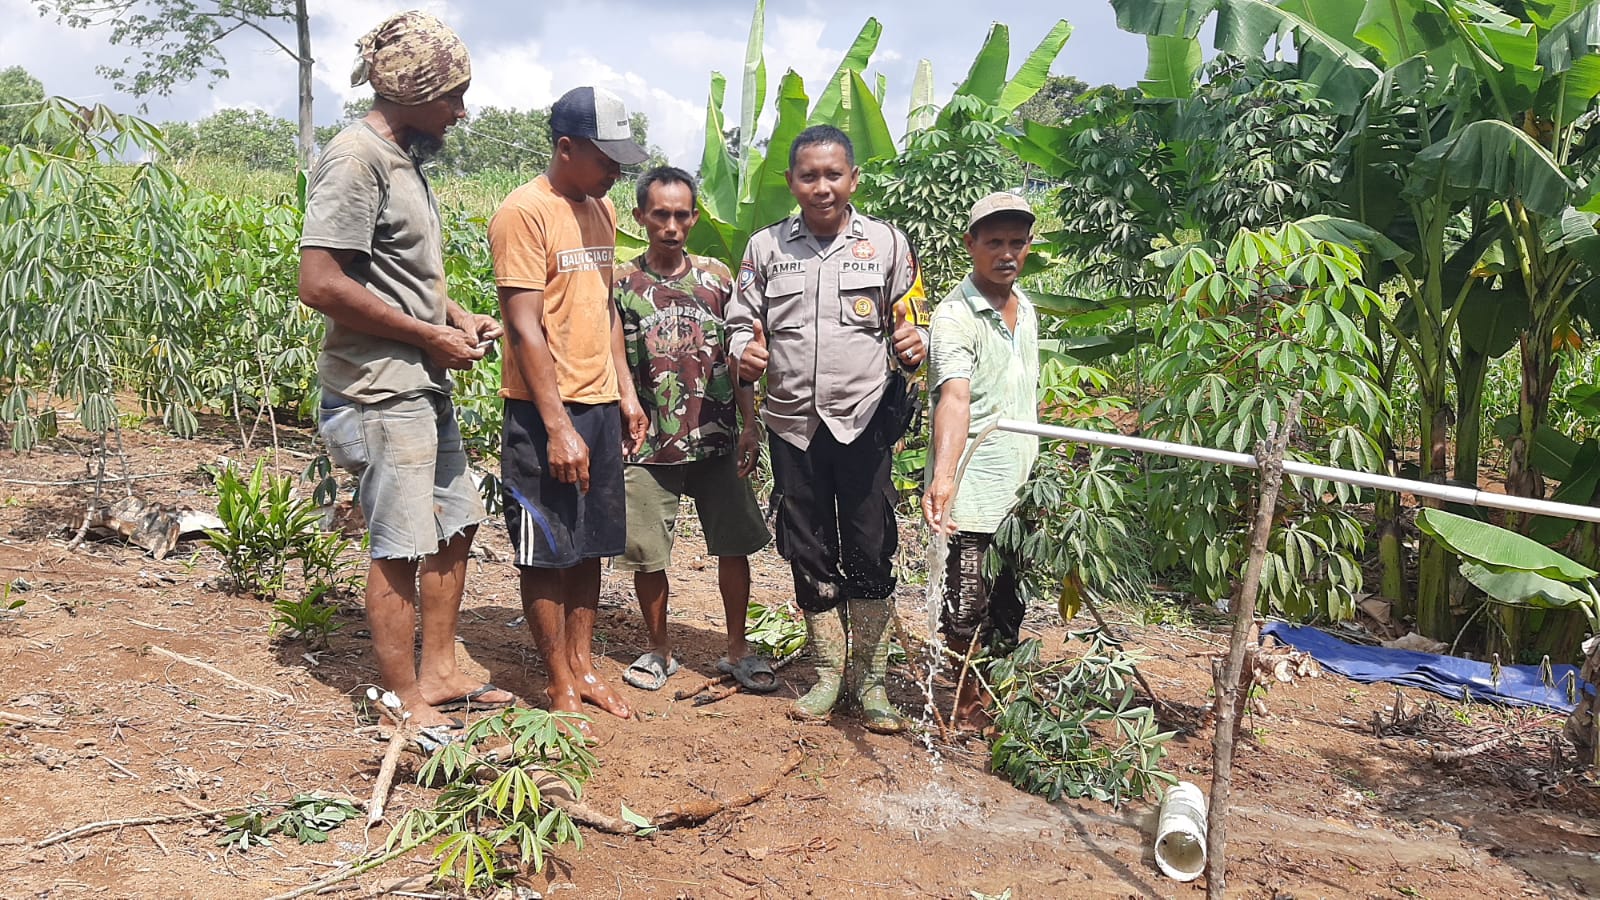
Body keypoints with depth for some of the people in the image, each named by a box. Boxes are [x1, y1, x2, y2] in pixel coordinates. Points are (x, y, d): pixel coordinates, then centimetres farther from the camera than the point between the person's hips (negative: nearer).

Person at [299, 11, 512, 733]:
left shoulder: (404, 159, 14)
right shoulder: (356, 159, -15)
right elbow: (320, 283, -23)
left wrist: (457, 315, 8)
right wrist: (430, 335, -17)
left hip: (426, 388, 10)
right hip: (381, 394, -10)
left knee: (455, 525, 16)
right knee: (403, 549, -1)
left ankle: (439, 673, 29)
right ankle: (407, 705, 13)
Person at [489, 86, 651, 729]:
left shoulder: (601, 210, 12)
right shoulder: (525, 212, -13)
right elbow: (525, 328, -18)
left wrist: (626, 392, 14)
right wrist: (559, 428, -20)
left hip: (601, 404, 8)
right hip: (546, 412, -8)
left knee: (592, 544, 14)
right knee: (548, 553, 3)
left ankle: (582, 665, 27)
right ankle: (560, 686, 15)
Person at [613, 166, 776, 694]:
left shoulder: (717, 277, 5)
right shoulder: (623, 283, 1)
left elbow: (737, 358, 8)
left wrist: (749, 426, 3)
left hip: (717, 439, 1)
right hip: (649, 445, -1)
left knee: (735, 545, 6)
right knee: (646, 555, 6)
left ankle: (737, 651, 23)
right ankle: (659, 650, 27)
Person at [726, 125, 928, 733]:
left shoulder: (887, 243, 4)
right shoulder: (766, 247, 8)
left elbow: (909, 325, 9)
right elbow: (741, 323, 12)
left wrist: (914, 346, -14)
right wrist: (745, 354, -10)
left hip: (866, 420, -2)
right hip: (794, 424, 2)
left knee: (870, 554, -1)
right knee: (811, 556, 10)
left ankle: (871, 679, 13)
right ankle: (827, 673, 24)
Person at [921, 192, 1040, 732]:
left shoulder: (1027, 310, 10)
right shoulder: (955, 316, -15)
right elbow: (953, 398, -32)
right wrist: (942, 476, -46)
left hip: (1022, 489, 7)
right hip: (974, 493, -7)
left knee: (1009, 605, 16)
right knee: (968, 605, 0)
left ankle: (1000, 700, 31)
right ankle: (968, 705, 19)